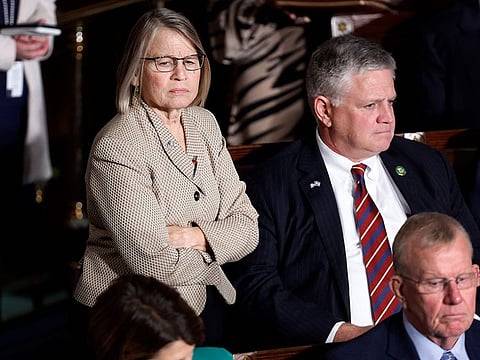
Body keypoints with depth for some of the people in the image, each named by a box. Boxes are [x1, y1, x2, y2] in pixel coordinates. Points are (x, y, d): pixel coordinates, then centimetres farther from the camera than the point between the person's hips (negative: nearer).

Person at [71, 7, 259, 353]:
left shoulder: (204, 123, 3)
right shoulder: (117, 147, -20)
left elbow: (248, 227, -1)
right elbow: (157, 265, -25)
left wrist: (196, 236, -20)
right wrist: (217, 245, -8)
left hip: (204, 307, 7)